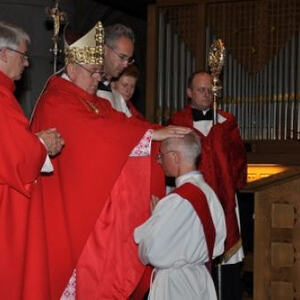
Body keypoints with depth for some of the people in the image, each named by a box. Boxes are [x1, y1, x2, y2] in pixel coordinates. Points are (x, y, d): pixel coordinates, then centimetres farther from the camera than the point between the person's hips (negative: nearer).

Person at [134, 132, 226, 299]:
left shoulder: (178, 201, -23)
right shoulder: (208, 192, 3)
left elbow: (153, 252, -20)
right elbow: (217, 247, 11)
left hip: (174, 286, -8)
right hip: (202, 281, 8)